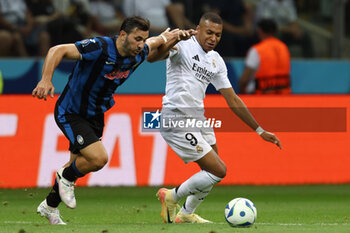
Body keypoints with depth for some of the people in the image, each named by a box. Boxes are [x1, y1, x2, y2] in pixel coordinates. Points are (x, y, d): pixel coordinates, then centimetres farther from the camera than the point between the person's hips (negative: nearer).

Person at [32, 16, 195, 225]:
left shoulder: (138, 54, -10)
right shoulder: (99, 48, -31)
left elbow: (155, 43, 16)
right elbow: (58, 51, -31)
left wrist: (173, 36, -2)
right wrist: (46, 80, -43)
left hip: (95, 115, 8)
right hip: (71, 113, -8)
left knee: (78, 165, 18)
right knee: (99, 158, -22)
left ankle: (50, 206, 39)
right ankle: (67, 177, 9)